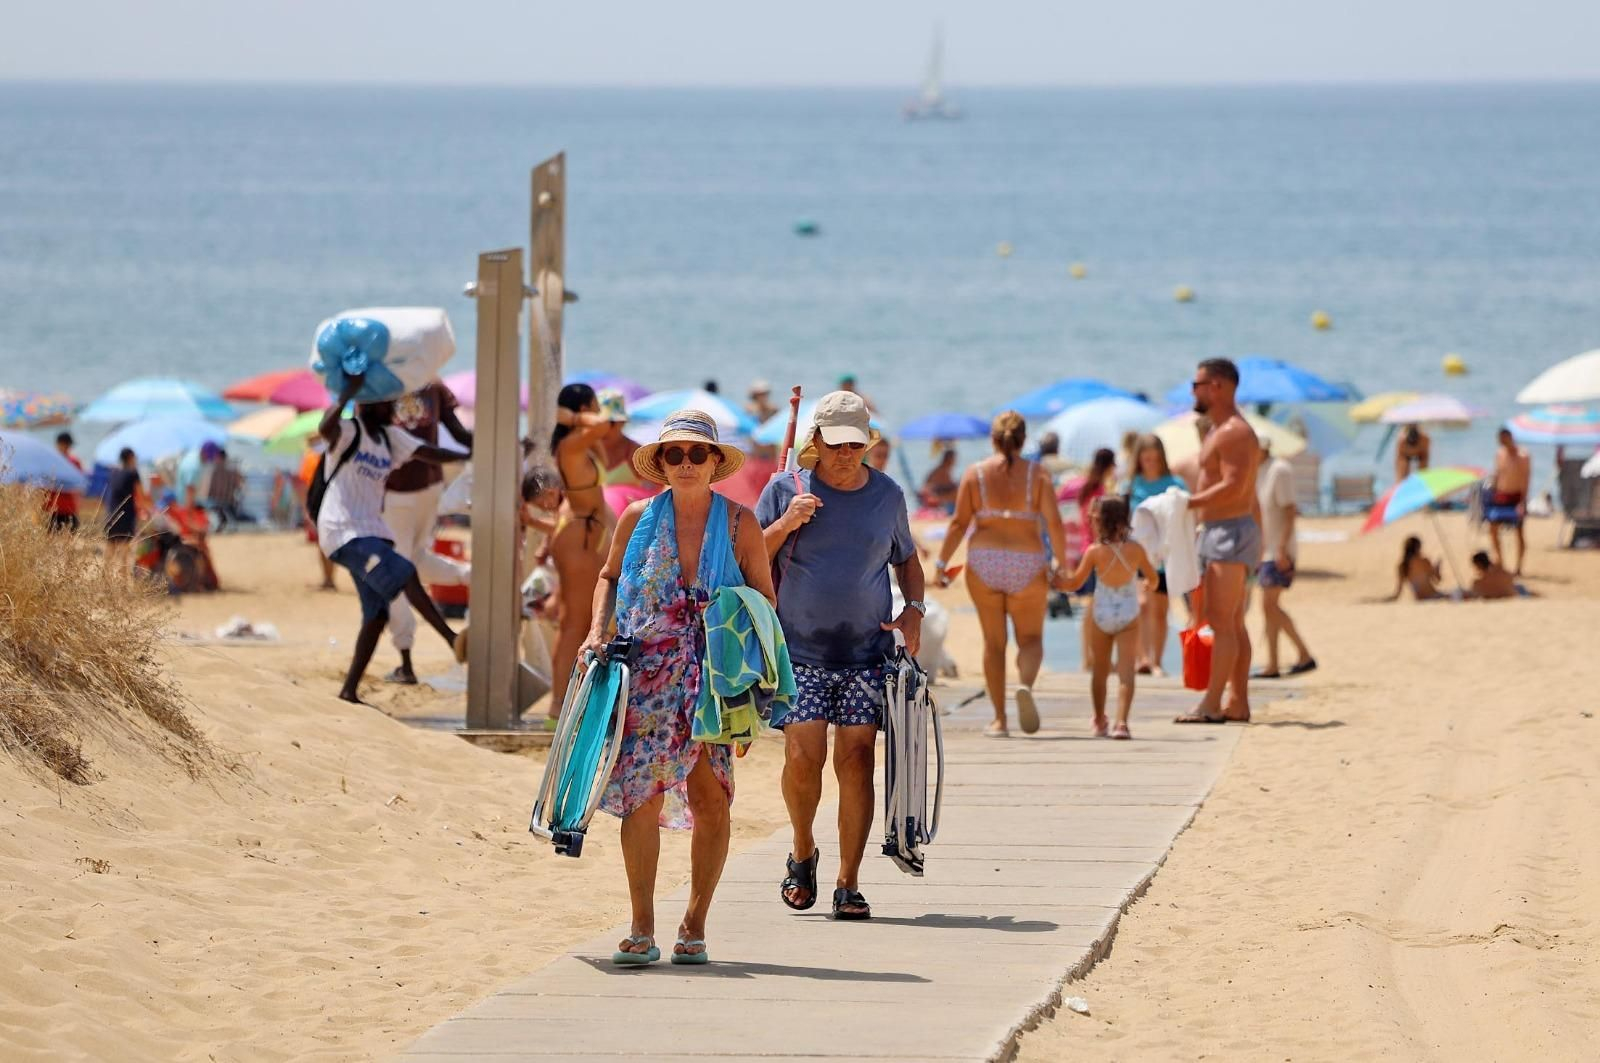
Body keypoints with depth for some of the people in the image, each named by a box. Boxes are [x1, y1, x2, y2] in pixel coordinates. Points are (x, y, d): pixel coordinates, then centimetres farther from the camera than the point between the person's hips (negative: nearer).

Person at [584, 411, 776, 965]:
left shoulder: (739, 523, 1)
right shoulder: (638, 519, 4)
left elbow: (765, 599, 7)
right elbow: (609, 577, 20)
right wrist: (597, 631, 4)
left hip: (716, 678, 0)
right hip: (647, 676, 0)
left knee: (711, 799, -3)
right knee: (642, 796, -7)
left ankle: (694, 925, 10)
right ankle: (641, 930, -2)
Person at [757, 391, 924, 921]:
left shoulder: (887, 495, 8)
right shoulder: (786, 489, 2)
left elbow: (907, 559, 23)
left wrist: (914, 609, 5)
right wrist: (785, 525, -14)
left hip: (867, 653, 1)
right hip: (800, 653, -1)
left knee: (856, 758, -6)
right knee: (803, 754, -14)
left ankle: (848, 885, 0)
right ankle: (803, 853, 14)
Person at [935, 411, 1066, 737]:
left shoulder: (975, 473, 2)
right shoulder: (1036, 474, 0)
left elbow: (959, 522, -3)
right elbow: (1053, 521, -7)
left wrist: (941, 562, 3)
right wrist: (1060, 561, 3)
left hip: (983, 563, 1)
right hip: (1028, 563, -1)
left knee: (993, 641, 10)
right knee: (1031, 638, 10)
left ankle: (999, 719, 8)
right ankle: (1026, 685, -23)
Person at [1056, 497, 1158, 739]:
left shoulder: (1095, 552, -11)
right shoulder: (1135, 550, -7)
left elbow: (1075, 582, -4)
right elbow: (1152, 578, 8)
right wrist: (1148, 586, 31)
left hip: (1101, 616, 0)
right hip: (1129, 616, 0)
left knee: (1100, 670, 17)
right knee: (1126, 670, -6)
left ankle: (1099, 722, 31)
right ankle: (1121, 722, -21)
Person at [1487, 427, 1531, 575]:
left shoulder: (1522, 456, -12)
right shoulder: (1499, 454, 5)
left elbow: (1526, 479, -13)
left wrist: (1523, 501, -19)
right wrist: (1491, 493, 11)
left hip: (1515, 497, -5)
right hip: (1500, 496, 5)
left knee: (1518, 531, 2)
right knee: (1493, 528, 2)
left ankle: (1518, 567, 9)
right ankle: (1500, 561, 16)